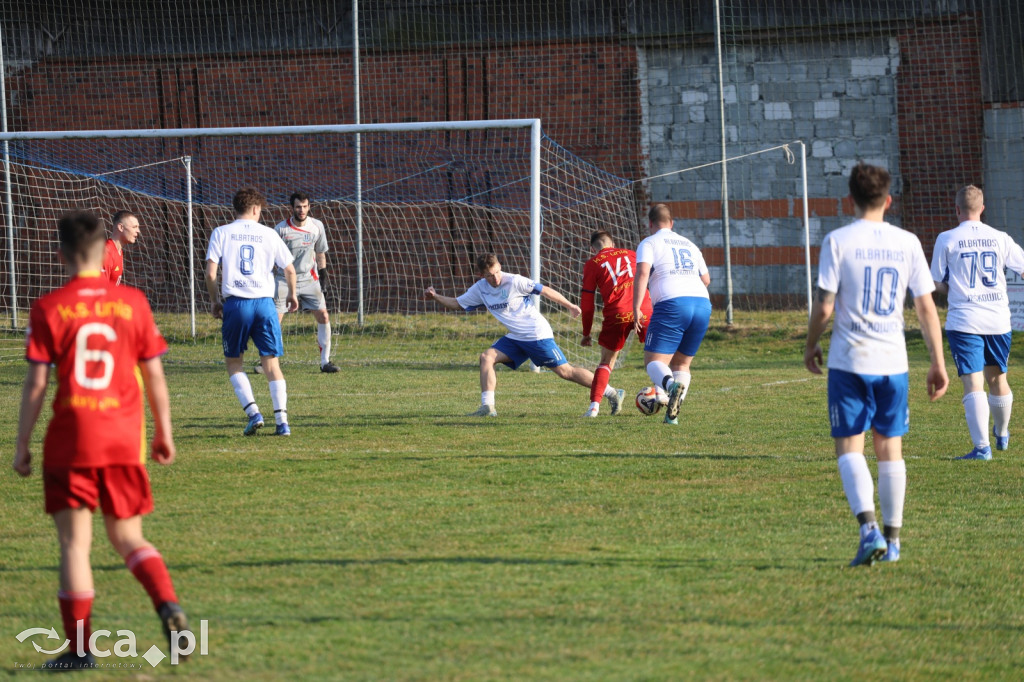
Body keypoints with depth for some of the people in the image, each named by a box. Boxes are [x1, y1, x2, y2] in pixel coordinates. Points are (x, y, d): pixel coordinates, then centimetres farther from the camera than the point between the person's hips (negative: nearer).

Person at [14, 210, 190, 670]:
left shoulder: (49, 309, -4)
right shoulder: (132, 303, 2)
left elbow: (36, 383, -5)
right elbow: (154, 375, 5)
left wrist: (22, 445, 2)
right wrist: (164, 433, 15)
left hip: (70, 441, -2)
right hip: (125, 441, 2)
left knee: (74, 542, 4)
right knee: (128, 537, 15)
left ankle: (79, 648, 2)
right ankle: (168, 603, -9)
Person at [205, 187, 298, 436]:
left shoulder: (221, 233, 5)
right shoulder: (268, 234, 8)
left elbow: (211, 272, -3)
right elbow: (289, 269, 12)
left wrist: (214, 300, 12)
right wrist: (292, 295, 30)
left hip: (235, 303, -1)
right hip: (265, 303, 1)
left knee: (233, 361, 12)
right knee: (271, 363, 5)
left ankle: (253, 412, -4)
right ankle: (282, 420, -5)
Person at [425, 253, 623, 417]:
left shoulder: (514, 282, -17)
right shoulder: (480, 289, 2)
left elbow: (544, 290, -10)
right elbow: (457, 304, 14)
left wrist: (569, 306, -5)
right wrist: (435, 296, 0)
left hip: (537, 334, -7)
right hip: (515, 338, 7)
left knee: (564, 371, -8)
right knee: (486, 357, -8)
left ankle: (610, 393, 0)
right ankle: (487, 407, -8)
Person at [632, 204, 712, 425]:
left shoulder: (649, 243, 8)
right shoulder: (689, 245, 25)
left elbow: (642, 273, -9)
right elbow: (706, 279, 31)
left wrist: (636, 308, -12)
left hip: (671, 305, -5)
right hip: (702, 303, 5)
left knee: (654, 362, -6)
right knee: (681, 363, 16)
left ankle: (671, 385, -39)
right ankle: (673, 414, 1)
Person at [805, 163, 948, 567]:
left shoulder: (838, 241, -6)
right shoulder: (907, 243, 2)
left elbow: (824, 306, -8)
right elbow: (926, 308, 2)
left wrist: (811, 347, 10)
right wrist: (937, 363, 8)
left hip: (849, 362, -3)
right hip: (893, 362, 3)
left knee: (849, 448, 0)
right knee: (890, 449, 13)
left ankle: (869, 528, -20)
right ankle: (892, 540, 17)